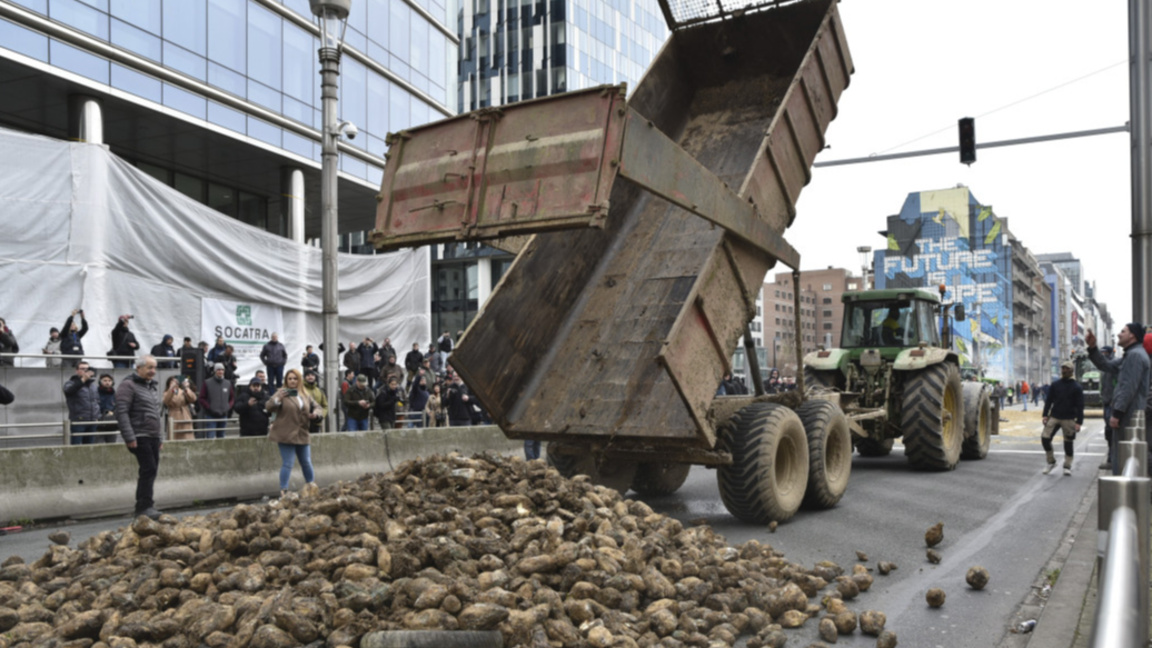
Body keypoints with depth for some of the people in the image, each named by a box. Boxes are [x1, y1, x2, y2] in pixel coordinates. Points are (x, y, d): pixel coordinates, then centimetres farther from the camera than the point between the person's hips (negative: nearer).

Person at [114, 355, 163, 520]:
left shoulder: (152, 387, 20)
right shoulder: (128, 385, -7)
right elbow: (122, 412, -14)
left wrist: (161, 437, 22)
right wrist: (129, 437, -20)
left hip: (153, 437, 8)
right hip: (139, 437, -8)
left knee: (151, 470, 8)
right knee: (149, 469, -13)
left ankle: (143, 505, 16)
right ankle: (145, 506, -8)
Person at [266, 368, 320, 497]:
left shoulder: (305, 395, 12)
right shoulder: (282, 393, -5)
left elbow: (315, 407, 22)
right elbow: (269, 408, -15)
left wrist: (315, 413, -1)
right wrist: (277, 399, -35)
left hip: (302, 435, 5)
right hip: (286, 435, -5)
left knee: (306, 462, 13)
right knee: (287, 464, -7)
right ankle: (283, 491, -1)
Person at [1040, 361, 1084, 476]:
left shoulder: (1077, 387, -1)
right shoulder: (1055, 385, 8)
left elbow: (1080, 406, -2)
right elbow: (1049, 401, 11)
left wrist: (1079, 422, -9)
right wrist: (1045, 415, 1)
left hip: (1069, 419, -3)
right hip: (1054, 417, 3)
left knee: (1068, 442, 3)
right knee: (1045, 438, -7)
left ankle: (1067, 466, 16)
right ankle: (1051, 462, 10)